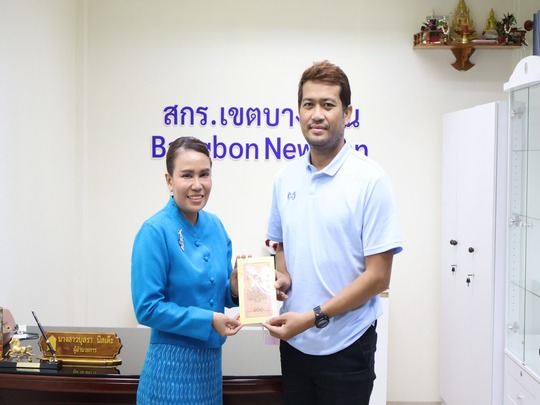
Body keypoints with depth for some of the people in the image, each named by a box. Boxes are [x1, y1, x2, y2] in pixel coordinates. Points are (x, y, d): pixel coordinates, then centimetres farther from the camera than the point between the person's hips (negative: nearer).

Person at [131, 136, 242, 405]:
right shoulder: (155, 232, -16)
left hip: (211, 358, 7)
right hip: (173, 363, -6)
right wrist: (208, 320, -19)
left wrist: (235, 289, -9)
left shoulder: (215, 226, 4)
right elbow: (147, 308, -18)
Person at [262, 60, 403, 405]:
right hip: (293, 342, 5)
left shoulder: (370, 179, -13)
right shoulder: (285, 177, 4)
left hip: (345, 346, -4)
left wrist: (314, 317, -19)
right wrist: (282, 279, -4)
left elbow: (378, 277, -14)